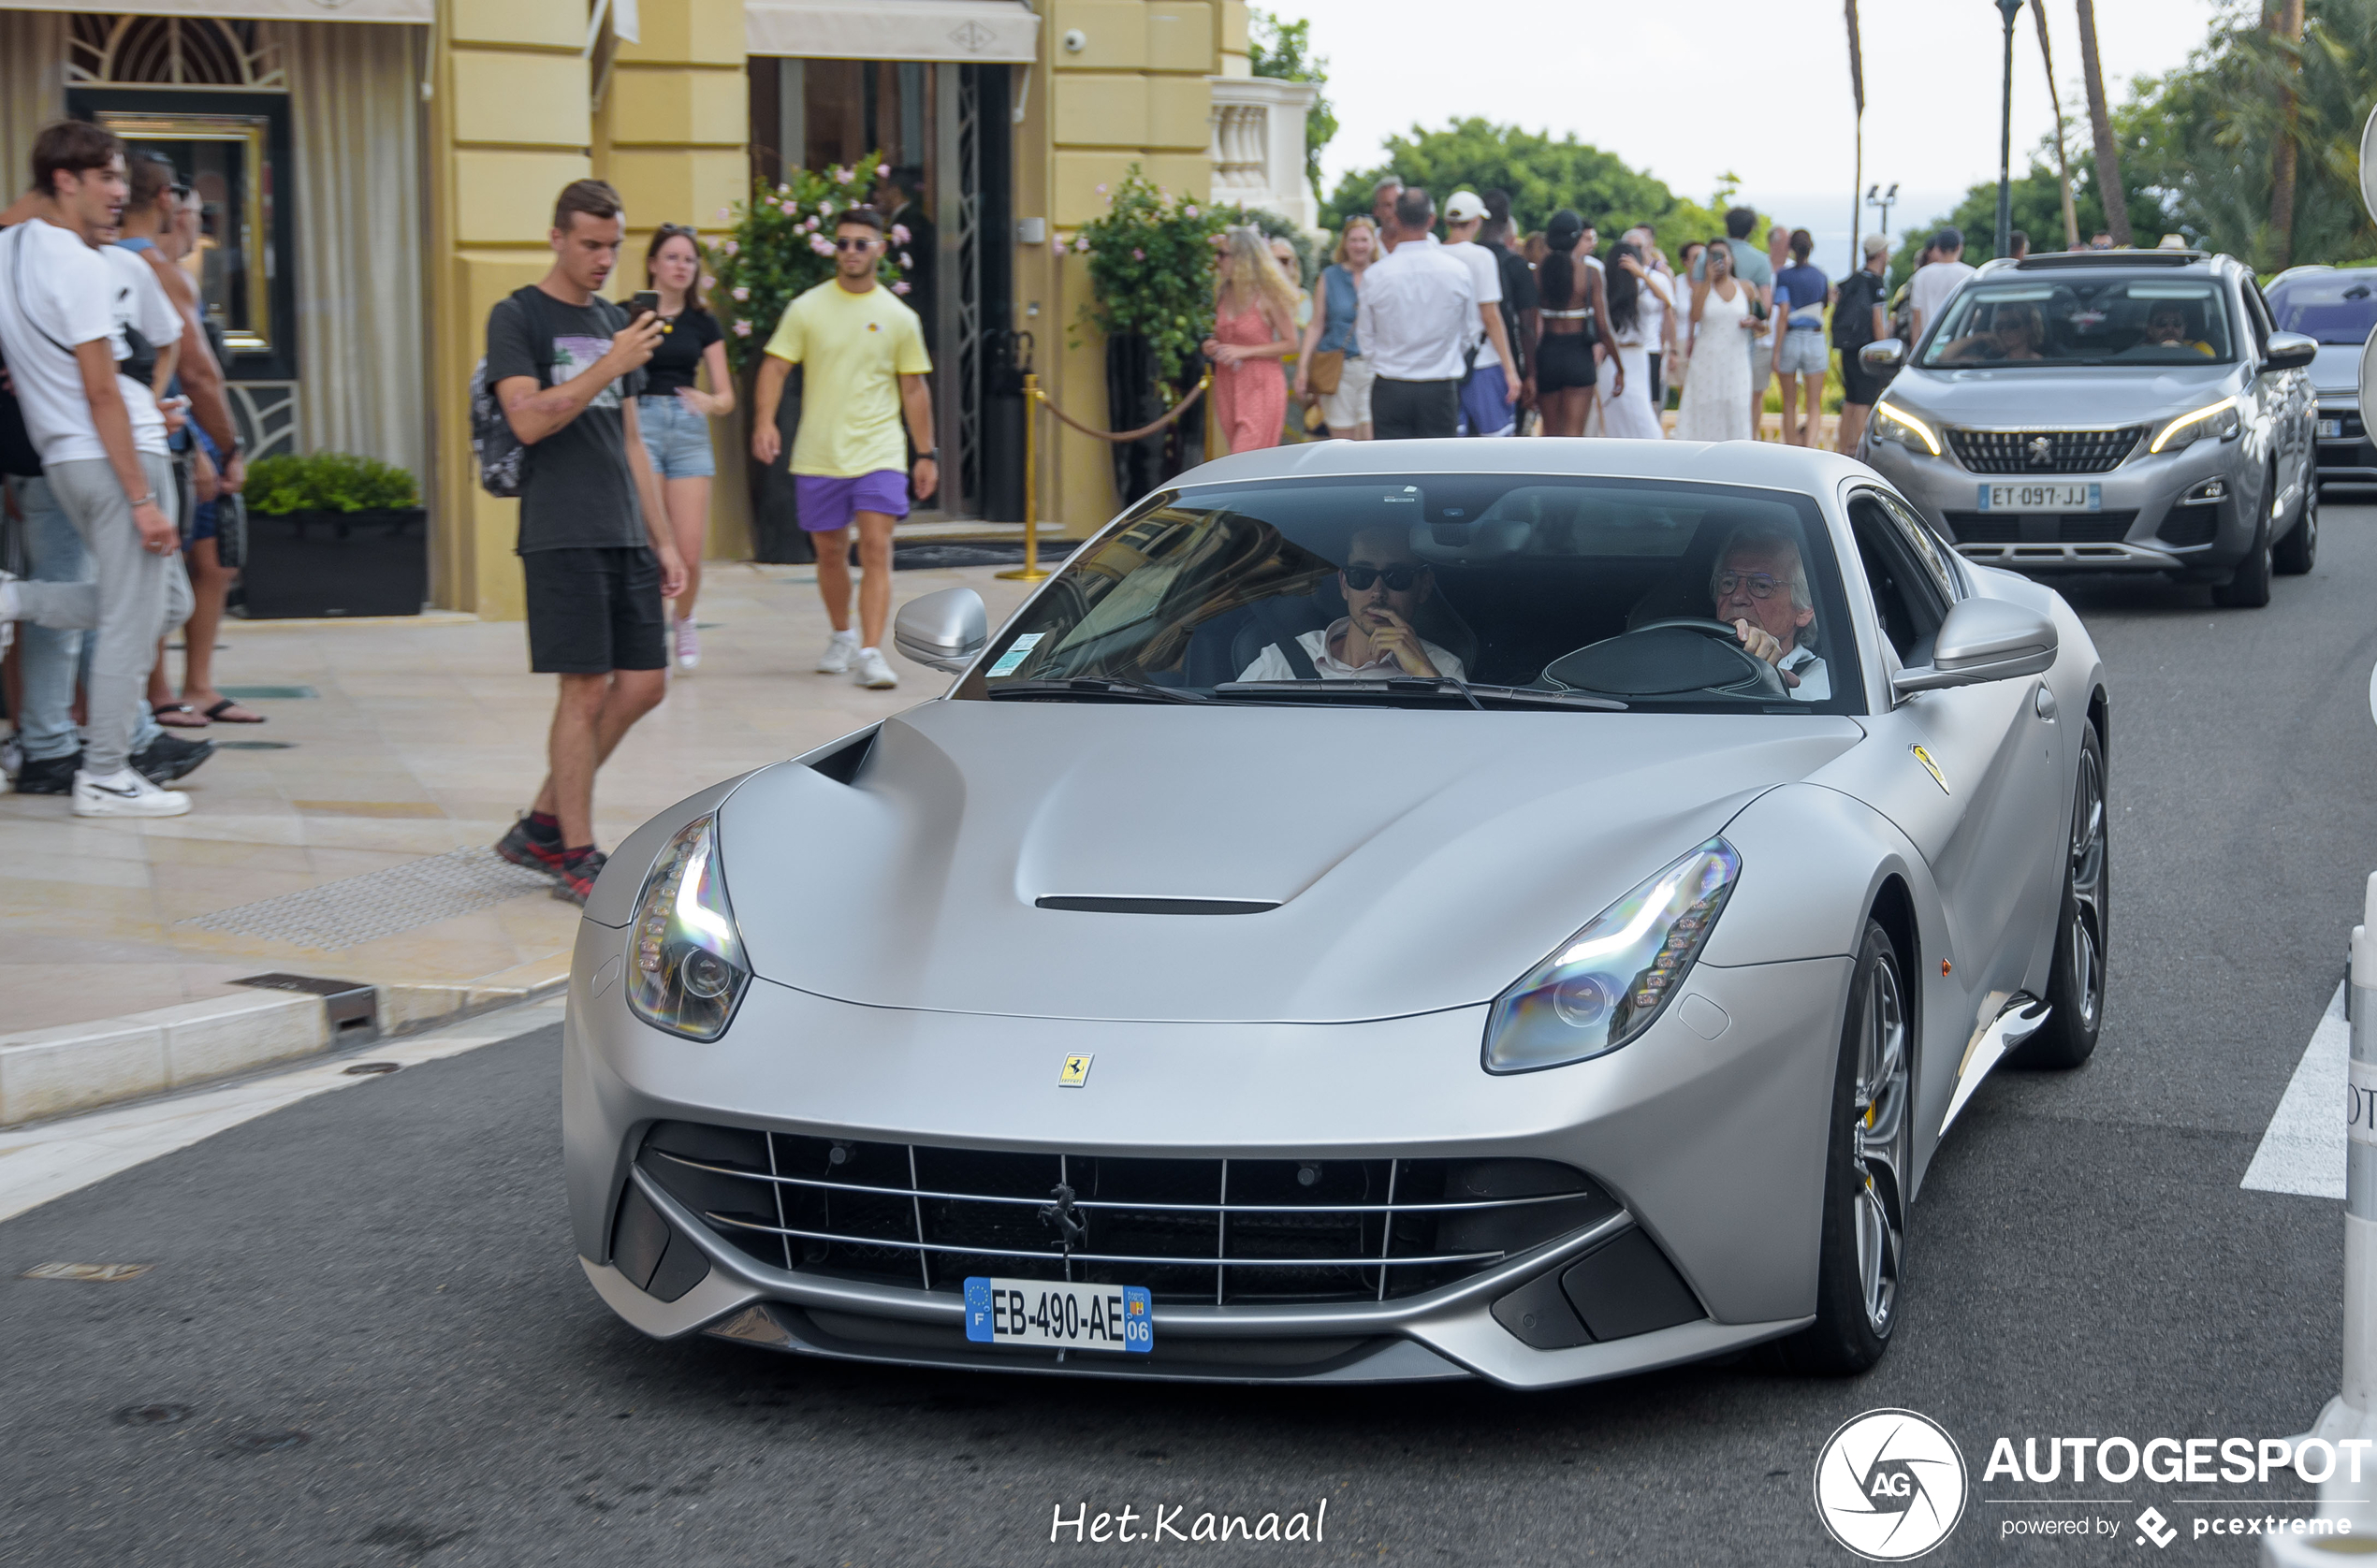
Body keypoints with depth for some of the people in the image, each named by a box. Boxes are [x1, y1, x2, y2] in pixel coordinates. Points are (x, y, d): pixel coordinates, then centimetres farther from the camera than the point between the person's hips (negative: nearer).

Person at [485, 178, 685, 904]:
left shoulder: (614, 321, 18)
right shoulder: (517, 316, -3)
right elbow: (528, 420, -16)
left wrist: (662, 540, 17)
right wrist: (612, 364, -18)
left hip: (625, 538, 7)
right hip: (561, 537, -7)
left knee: (644, 684, 5)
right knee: (587, 689, -7)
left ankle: (541, 825, 17)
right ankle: (575, 857, 3)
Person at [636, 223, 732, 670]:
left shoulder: (703, 323, 11)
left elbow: (726, 396, 9)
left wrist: (710, 402, -13)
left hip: (690, 431, 3)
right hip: (640, 425, -3)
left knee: (690, 553, -4)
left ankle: (683, 620, 25)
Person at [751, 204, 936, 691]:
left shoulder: (899, 317, 3)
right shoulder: (807, 309, 2)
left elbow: (914, 388, 8)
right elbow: (775, 367, 0)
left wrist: (926, 454, 6)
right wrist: (764, 421, -16)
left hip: (879, 452, -1)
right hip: (818, 454, 1)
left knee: (876, 548, -13)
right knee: (831, 552, 11)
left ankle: (869, 652, -16)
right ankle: (842, 637, 32)